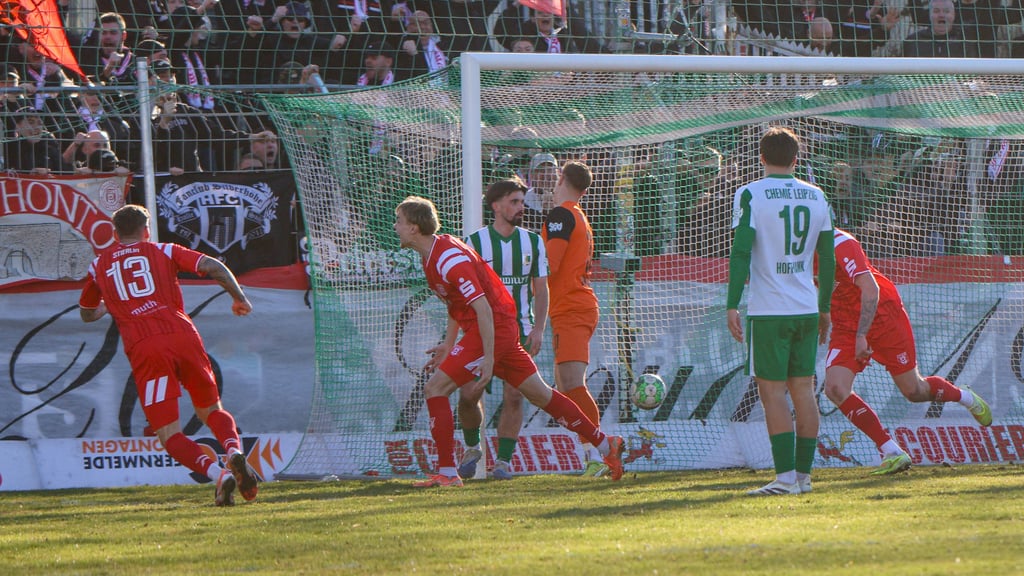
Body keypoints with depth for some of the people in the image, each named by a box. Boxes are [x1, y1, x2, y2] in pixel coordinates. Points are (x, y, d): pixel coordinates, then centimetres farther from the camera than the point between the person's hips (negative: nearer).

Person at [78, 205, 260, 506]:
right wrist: (239, 298, 21)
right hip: (182, 334, 1)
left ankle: (217, 473, -27)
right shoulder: (164, 252, 18)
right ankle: (234, 451, -13)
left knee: (169, 434, 0)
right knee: (211, 411, 20)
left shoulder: (99, 266, 22)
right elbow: (213, 266, 4)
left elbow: (87, 314, 37)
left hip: (142, 348, -1)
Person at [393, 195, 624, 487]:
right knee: (540, 394, 15)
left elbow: (482, 308, -25)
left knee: (435, 389, -12)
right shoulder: (433, 253, 9)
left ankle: (447, 474, -10)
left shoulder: (450, 259, -22)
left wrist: (488, 359, -25)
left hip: (493, 329, -10)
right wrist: (448, 345, 23)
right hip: (503, 329, 10)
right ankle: (606, 445, 22)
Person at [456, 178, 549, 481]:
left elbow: (540, 289, 8)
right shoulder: (475, 242, -2)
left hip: (519, 331, 1)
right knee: (468, 396, -6)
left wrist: (538, 329, -4)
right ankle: (472, 447, 20)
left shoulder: (533, 243, 6)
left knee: (514, 396, -9)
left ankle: (504, 459, 0)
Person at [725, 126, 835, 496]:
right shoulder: (816, 196, 10)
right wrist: (824, 308, 22)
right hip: (807, 309, 5)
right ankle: (803, 474, 11)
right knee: (803, 389, 9)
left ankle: (786, 476, -11)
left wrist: (732, 305, -11)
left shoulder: (751, 195, -5)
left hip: (768, 312, -5)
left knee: (772, 391, -4)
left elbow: (741, 252, -13)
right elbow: (827, 258, 13)